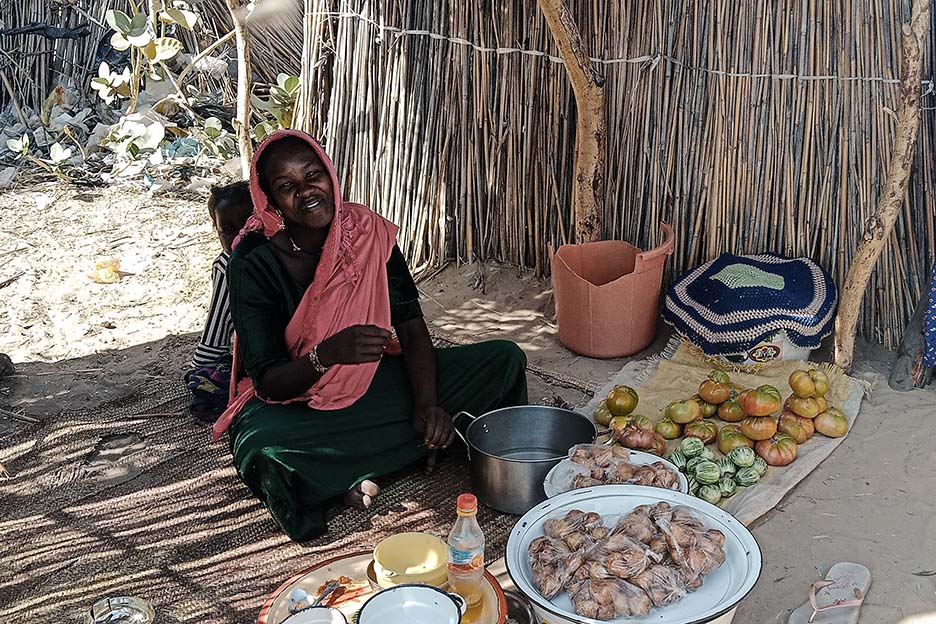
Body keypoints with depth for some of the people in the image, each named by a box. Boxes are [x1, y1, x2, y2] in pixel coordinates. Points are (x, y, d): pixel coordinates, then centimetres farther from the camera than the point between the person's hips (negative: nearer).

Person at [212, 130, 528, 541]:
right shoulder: (253, 264, -17)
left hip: (375, 381, 4)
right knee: (262, 448, -41)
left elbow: (411, 326, -6)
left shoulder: (368, 233, -7)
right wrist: (328, 354, -40)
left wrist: (427, 403, -22)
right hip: (294, 401, -4)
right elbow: (268, 382, -19)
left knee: (504, 359, -10)